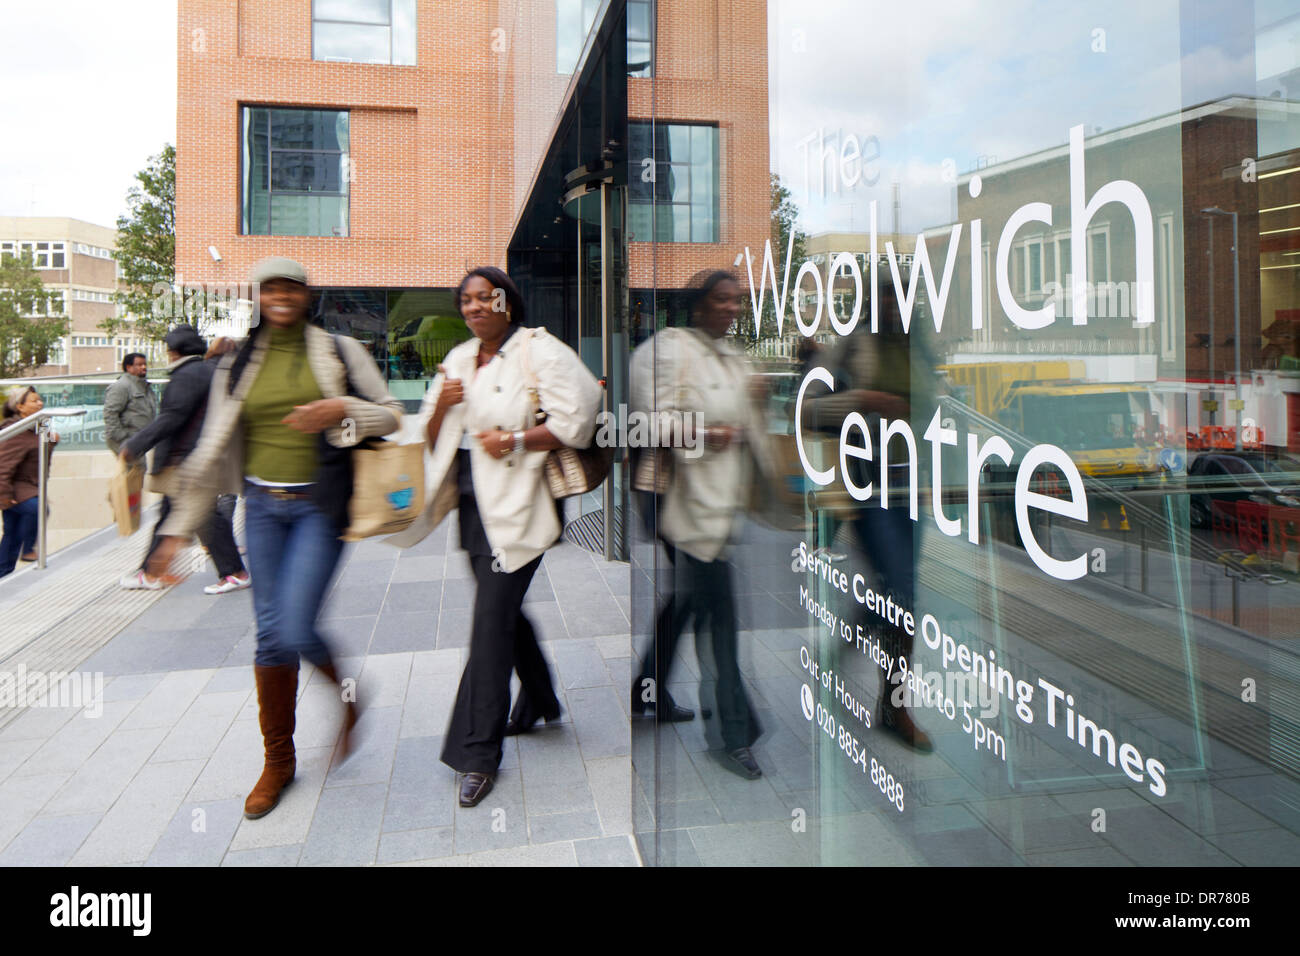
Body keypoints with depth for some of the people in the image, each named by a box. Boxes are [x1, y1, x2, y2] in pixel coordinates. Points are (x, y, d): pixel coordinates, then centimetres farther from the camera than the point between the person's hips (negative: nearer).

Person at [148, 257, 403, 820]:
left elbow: (391, 414, 4)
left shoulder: (339, 351, 2)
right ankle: (278, 762, 23)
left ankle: (345, 692, 19)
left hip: (320, 504, -3)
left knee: (294, 630, -15)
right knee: (270, 636, 6)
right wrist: (178, 529, 9)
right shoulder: (238, 366, 9)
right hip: (262, 504, 3)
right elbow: (212, 451, 10)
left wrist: (341, 410, -16)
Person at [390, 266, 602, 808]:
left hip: (515, 506, -8)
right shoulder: (458, 359, 15)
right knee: (505, 609, 19)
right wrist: (441, 404, -3)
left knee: (491, 621, -8)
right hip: (473, 503, 8)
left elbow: (575, 421, -15)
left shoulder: (538, 351, -6)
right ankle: (539, 702, 41)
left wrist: (518, 442, -23)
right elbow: (431, 438, 18)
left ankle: (478, 753, 2)